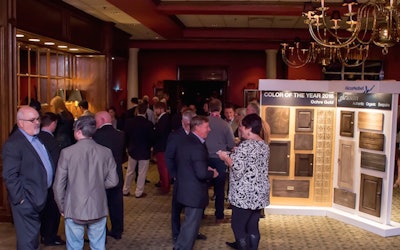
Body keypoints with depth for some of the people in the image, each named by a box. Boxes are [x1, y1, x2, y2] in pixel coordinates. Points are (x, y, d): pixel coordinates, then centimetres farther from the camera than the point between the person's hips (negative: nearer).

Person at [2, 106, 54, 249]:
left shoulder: (37, 138, 9)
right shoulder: (13, 144, -19)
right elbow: (10, 176, -21)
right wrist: (20, 199, -19)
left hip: (39, 199, 8)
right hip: (27, 202, -8)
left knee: (34, 236, 22)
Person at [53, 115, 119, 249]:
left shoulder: (67, 152, -11)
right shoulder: (106, 152, -4)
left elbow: (58, 185, -7)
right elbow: (113, 181, 1)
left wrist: (61, 207, 7)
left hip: (74, 209, -2)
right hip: (98, 208, 2)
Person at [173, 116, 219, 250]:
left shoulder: (185, 141, 6)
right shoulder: (197, 146, -25)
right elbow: (202, 174, -30)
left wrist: (205, 168, 10)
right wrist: (212, 174, -9)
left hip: (185, 188, 10)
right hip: (194, 192, -10)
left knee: (189, 221, 26)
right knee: (192, 224, 6)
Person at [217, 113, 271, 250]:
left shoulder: (245, 145, -18)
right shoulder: (264, 145, 8)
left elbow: (238, 170, -22)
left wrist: (225, 157, -8)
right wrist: (235, 155, 15)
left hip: (245, 194, -8)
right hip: (260, 193, 8)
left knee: (237, 226, 4)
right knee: (253, 227, 15)